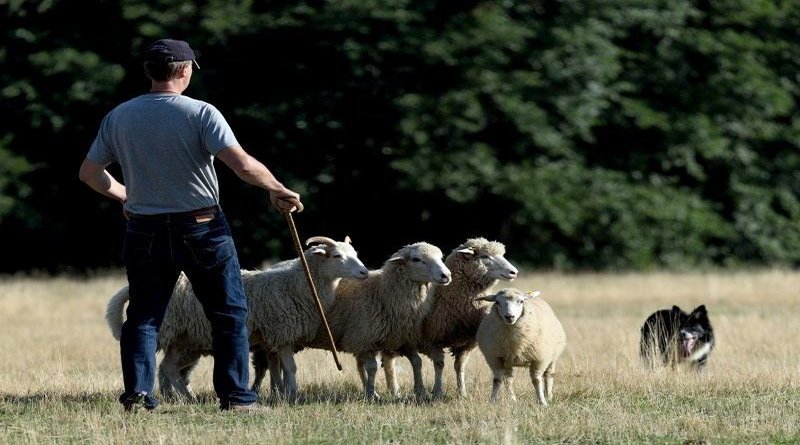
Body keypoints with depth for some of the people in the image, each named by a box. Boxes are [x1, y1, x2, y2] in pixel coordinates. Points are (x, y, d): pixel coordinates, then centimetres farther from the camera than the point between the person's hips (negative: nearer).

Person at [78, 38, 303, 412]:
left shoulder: (118, 117, 2)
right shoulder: (200, 114, -12)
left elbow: (89, 172, 9)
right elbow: (243, 164, -21)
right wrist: (277, 189, -6)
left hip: (145, 230, 4)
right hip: (201, 227, -4)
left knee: (143, 316, 12)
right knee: (229, 312, 7)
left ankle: (136, 394, 2)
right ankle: (234, 395, 4)